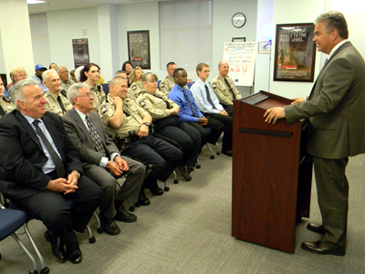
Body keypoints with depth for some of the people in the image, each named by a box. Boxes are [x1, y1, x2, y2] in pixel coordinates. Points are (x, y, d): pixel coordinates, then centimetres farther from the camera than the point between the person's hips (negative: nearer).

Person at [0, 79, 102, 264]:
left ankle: (57, 234, 11)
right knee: (57, 210, -31)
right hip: (28, 184, -7)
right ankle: (70, 244, 5)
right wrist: (49, 184, -21)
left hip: (61, 175, 7)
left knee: (94, 193, -9)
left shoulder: (53, 119, 12)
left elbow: (70, 150, 11)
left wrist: (74, 172, -9)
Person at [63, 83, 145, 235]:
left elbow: (108, 140, 14)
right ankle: (106, 217, -3)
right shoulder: (67, 120, -10)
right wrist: (107, 163, -23)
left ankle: (119, 206, 8)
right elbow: (81, 150, -17)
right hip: (88, 162, -8)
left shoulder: (94, 115, 16)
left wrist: (116, 157, -7)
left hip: (107, 156, 8)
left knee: (139, 168, -6)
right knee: (109, 181, -34)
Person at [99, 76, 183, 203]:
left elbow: (147, 115, 18)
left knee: (177, 155, -2)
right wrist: (119, 104, -6)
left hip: (147, 137, 8)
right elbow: (116, 123, -20)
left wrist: (145, 124, -5)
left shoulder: (130, 101, 23)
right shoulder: (105, 107, -1)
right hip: (130, 143, -8)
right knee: (158, 163, -28)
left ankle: (152, 181, 15)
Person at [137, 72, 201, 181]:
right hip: (162, 126, -9)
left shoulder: (159, 92, 23)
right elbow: (153, 113, -18)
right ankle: (182, 164, 4)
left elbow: (171, 102, 23)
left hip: (175, 120, 9)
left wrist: (175, 108, -1)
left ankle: (187, 165, -2)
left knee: (197, 136, -8)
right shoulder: (143, 98, -4)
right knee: (186, 141, -25)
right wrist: (170, 111, -10)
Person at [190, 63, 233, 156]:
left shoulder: (207, 85, 16)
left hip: (213, 111, 7)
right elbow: (201, 106, -14)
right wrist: (218, 112, -12)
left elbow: (214, 99, 18)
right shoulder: (195, 87, -10)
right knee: (221, 126, -25)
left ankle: (227, 148, -6)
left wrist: (221, 109, -1)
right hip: (204, 115, -7)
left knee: (230, 120, -13)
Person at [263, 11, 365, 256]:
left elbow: (326, 103, -29)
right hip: (336, 134, 10)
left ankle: (334, 241, 18)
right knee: (334, 187, 22)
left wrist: (287, 111, -25)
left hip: (333, 138, -10)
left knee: (331, 190, 3)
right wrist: (310, 100, 16)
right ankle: (332, 226, 39)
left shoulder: (342, 61, -22)